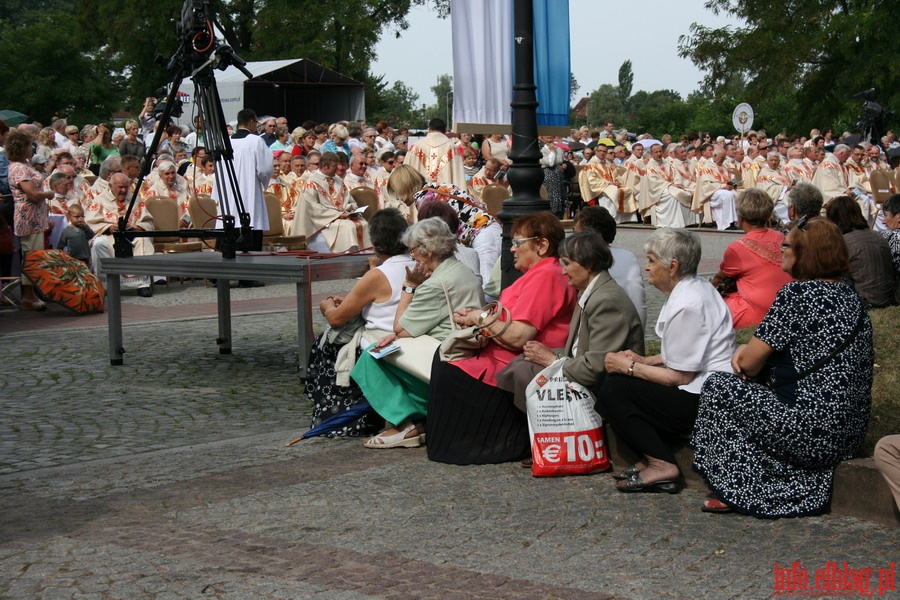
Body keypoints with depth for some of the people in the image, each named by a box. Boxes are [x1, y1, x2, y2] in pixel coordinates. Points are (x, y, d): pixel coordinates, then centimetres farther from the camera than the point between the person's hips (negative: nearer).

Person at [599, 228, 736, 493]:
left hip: (705, 401, -11)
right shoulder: (698, 288, 11)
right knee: (615, 384, 8)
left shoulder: (686, 306, -20)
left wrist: (629, 367, -8)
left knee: (614, 390, -12)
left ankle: (661, 464, -10)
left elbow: (680, 376, -18)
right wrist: (645, 361, 13)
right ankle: (654, 457, 4)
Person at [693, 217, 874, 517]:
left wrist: (746, 356, 12)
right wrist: (750, 349, 5)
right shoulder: (848, 295, 11)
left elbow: (749, 364, -11)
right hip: (849, 433, 9)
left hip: (813, 431, -9)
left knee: (718, 388, 5)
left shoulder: (797, 293, -16)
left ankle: (739, 491, 9)